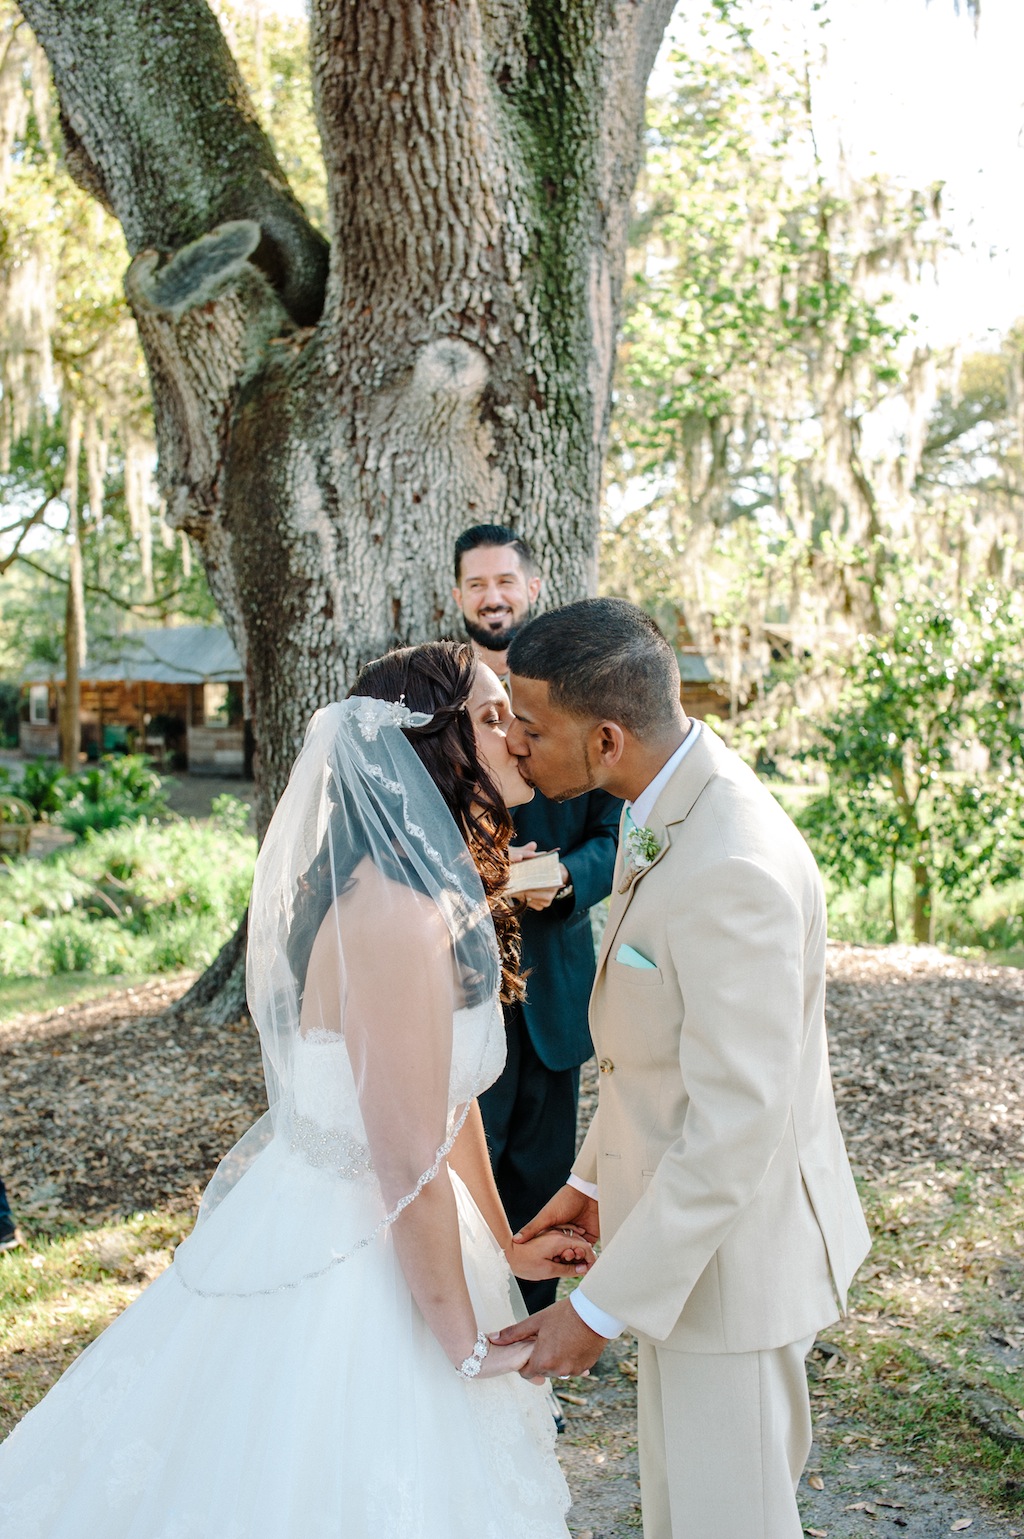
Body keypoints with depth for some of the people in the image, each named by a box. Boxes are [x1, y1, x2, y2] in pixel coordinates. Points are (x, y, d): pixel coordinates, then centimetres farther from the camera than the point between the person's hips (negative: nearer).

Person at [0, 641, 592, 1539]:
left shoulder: (442, 896, 4)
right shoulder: (401, 914, -27)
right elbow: (412, 1167, -24)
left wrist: (505, 1247, 17)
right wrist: (468, 1346, -13)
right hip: (341, 1271, -9)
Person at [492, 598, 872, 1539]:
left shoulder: (732, 870, -32)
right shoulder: (673, 808, -1)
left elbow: (736, 1126, -29)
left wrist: (602, 1307, -23)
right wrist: (594, 1177, 16)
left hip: (735, 1244, -9)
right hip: (683, 1214, 9)